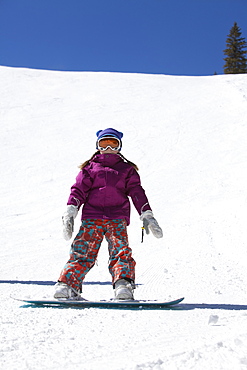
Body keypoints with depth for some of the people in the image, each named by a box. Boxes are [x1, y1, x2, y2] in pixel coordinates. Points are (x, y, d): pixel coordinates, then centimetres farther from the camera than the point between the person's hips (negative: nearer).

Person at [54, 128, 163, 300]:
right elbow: (79, 189, 9)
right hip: (91, 218, 0)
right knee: (82, 253, -12)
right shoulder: (90, 168, 20)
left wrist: (146, 214, -1)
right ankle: (66, 286, -13)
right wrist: (71, 210, -6)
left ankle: (124, 286, -27)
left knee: (122, 252, -18)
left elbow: (137, 192, 12)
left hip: (117, 219, 0)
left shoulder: (127, 169, 22)